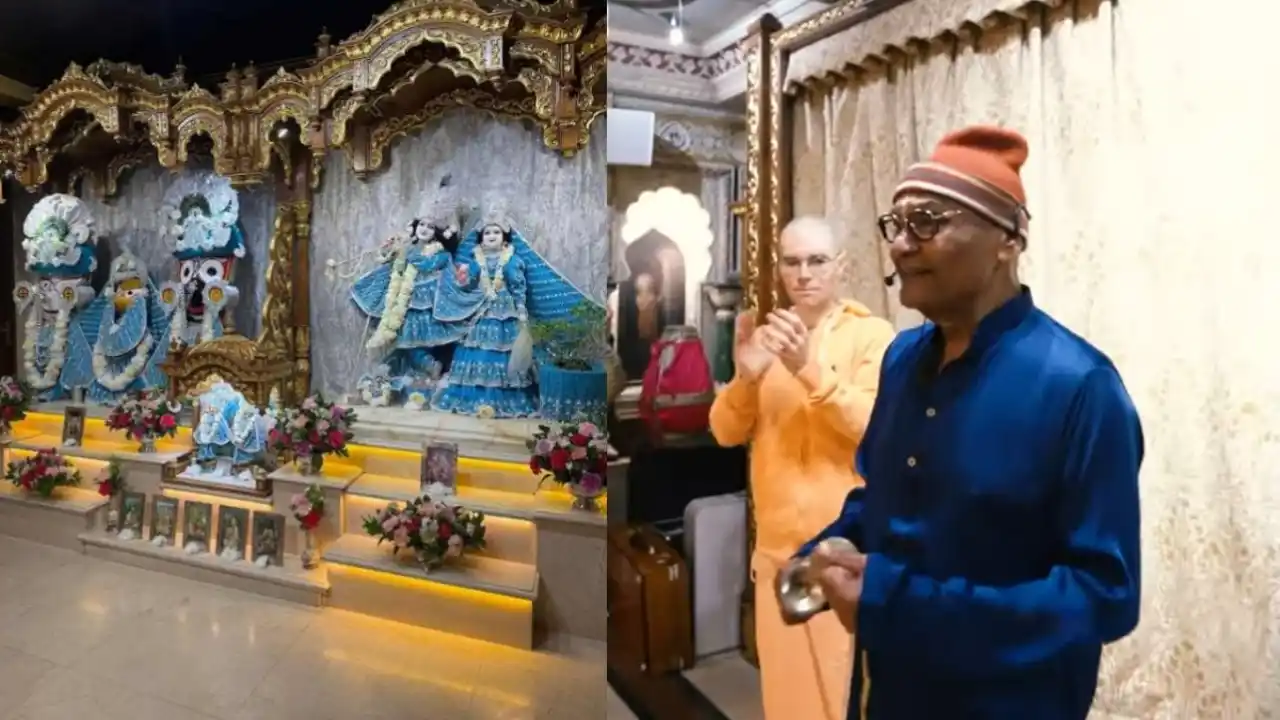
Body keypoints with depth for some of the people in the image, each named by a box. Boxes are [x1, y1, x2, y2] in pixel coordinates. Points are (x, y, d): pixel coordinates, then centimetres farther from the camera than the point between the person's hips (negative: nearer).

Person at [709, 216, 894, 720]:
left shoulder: (872, 334, -3)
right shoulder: (767, 337, 9)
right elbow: (726, 433, 2)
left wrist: (810, 369, -28)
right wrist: (745, 377, -17)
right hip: (776, 548, 4)